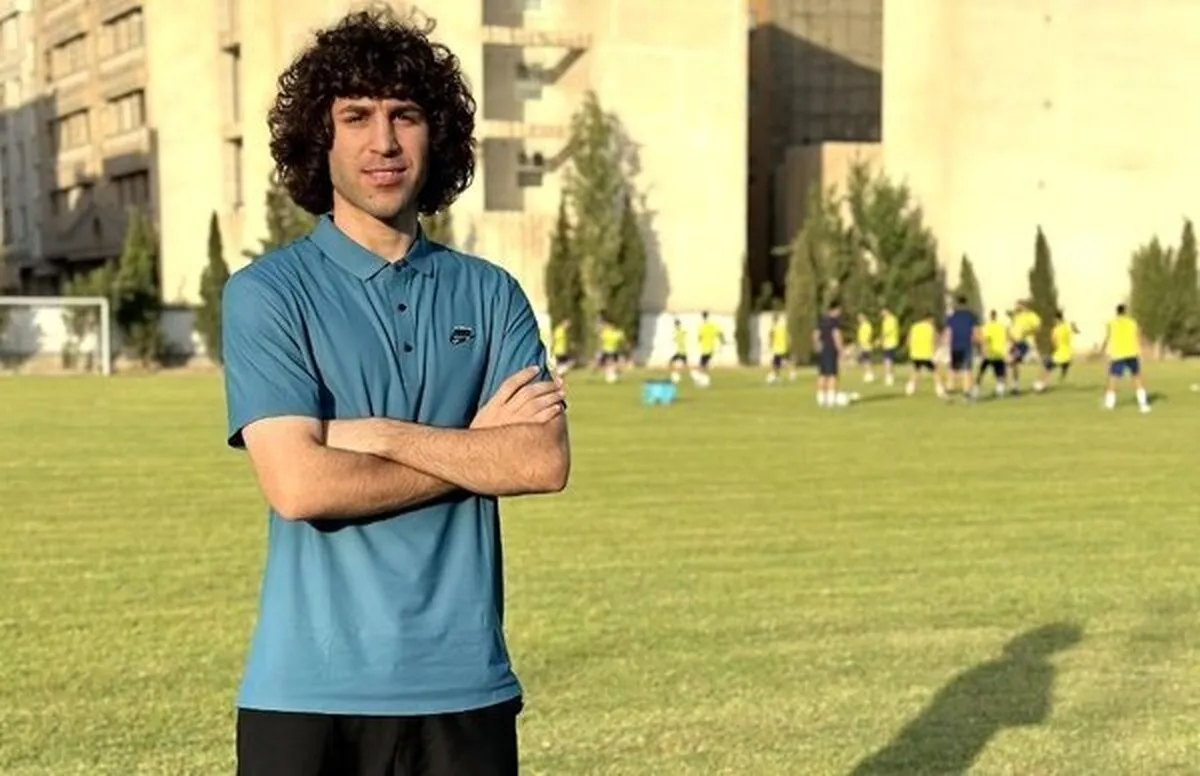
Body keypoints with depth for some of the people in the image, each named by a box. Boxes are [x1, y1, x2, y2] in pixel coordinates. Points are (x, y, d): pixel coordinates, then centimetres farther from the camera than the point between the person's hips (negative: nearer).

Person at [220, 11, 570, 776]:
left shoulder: (490, 294, 8)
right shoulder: (265, 294, -3)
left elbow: (545, 461, -5)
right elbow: (299, 485, -15)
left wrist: (379, 435, -11)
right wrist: (479, 446, -6)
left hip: (466, 687, 3)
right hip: (310, 690, -3)